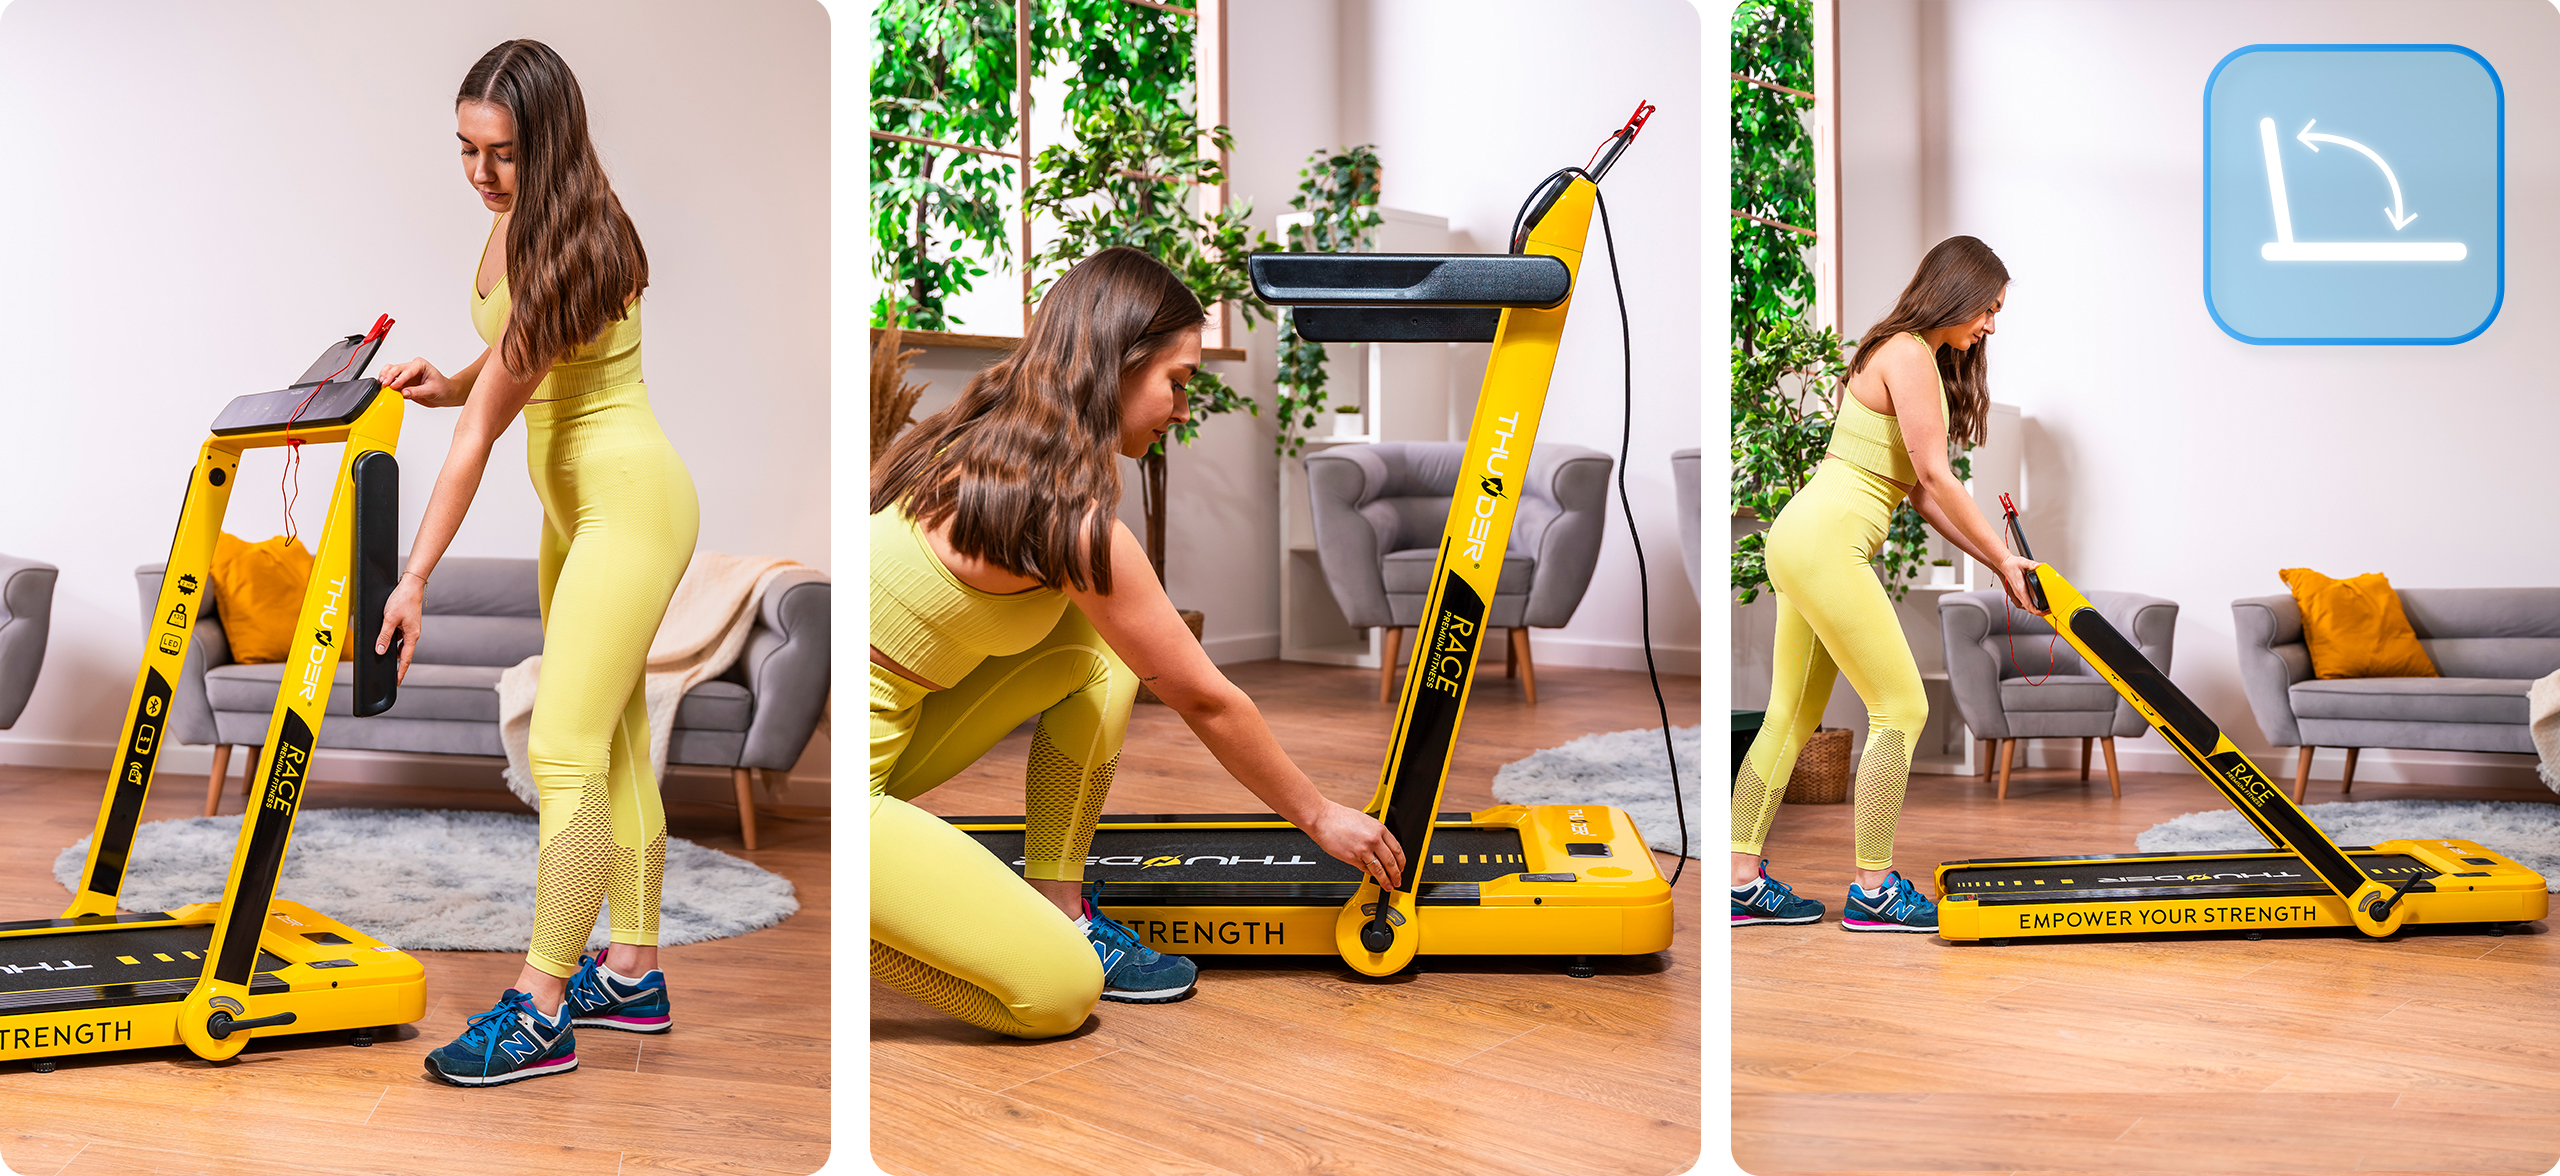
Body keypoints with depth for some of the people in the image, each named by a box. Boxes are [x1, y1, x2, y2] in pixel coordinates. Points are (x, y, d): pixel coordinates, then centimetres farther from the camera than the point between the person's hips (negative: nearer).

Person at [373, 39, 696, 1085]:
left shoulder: (573, 253, -24)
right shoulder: (517, 220, 4)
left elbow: (482, 428, -24)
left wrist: (415, 578, -21)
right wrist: (451, 382, -1)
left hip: (629, 499, -10)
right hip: (577, 500, 10)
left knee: (564, 751, -12)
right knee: (614, 743, 14)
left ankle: (539, 1015, -8)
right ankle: (632, 975, 23)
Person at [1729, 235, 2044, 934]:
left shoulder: (1916, 356, 20)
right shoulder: (1909, 353, -11)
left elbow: (1919, 491, 16)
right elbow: (1935, 477, -13)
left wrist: (1993, 560, 11)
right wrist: (2004, 560, -5)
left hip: (1806, 542, 10)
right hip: (1825, 543, -10)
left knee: (1794, 713, 10)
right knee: (1901, 707, -4)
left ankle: (1741, 882, 12)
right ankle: (1873, 891, 1)